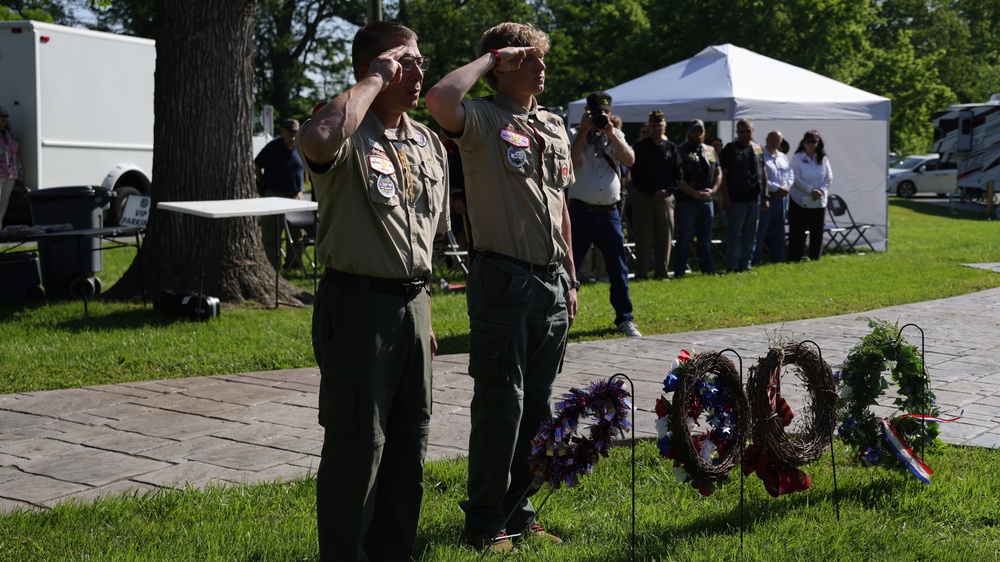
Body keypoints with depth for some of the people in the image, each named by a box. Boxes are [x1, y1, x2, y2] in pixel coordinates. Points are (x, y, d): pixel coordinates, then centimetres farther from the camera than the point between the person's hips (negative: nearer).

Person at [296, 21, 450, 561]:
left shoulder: (428, 143, 12)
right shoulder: (349, 134, -12)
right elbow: (317, 138, -39)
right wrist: (375, 80, -25)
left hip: (411, 304, 8)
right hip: (359, 303, -7)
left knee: (408, 442, 15)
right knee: (358, 444, -1)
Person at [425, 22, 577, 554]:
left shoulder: (554, 125, 15)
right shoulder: (482, 119, -7)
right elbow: (439, 99, -31)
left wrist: (571, 278, 18)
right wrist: (490, 57, -15)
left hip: (552, 282, 7)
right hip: (503, 280, -7)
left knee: (537, 404, 12)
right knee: (500, 404, -3)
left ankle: (519, 510, 25)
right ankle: (485, 522, 10)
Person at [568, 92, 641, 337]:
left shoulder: (615, 135, 12)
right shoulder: (577, 136, 4)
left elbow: (630, 160, -6)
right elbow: (572, 161, -16)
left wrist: (610, 133, -12)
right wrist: (584, 131, -15)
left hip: (609, 213, 3)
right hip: (581, 211, -3)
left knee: (618, 268, 7)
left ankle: (624, 318, 16)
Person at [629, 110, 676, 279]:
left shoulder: (671, 147, 12)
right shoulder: (640, 147, 2)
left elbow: (677, 173, 9)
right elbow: (636, 174, -4)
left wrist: (668, 190, -8)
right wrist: (653, 192, -11)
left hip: (665, 197, 3)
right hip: (643, 196, -3)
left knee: (665, 237, 3)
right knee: (643, 238, -3)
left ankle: (661, 272, 10)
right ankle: (641, 274, 0)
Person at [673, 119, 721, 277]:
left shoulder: (710, 151, 16)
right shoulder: (680, 151, -3)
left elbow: (718, 173, 15)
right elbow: (678, 178, -11)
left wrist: (713, 190, -3)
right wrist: (694, 193, -17)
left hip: (707, 200, 5)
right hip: (686, 200, -5)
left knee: (705, 237, 11)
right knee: (684, 238, -3)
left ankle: (708, 269, 17)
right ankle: (679, 272, 1)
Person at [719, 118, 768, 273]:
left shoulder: (759, 149, 11)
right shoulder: (730, 149, -5)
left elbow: (763, 174, 16)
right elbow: (723, 174, -8)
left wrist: (765, 196, 11)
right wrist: (725, 198, -14)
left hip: (754, 199, 5)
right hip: (736, 200, -5)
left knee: (750, 235, 10)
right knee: (734, 235, -2)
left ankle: (745, 265, 18)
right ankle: (732, 267, 3)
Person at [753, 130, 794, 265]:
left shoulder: (783, 157, 16)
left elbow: (791, 175, 17)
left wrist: (785, 188, -3)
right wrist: (776, 188, -17)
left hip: (781, 198, 7)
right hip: (765, 197, -7)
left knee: (778, 230, 13)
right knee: (760, 230, -7)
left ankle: (777, 258, 21)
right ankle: (755, 260, -6)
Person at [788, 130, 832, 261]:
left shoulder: (823, 159, 7)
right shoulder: (797, 158, -4)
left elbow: (829, 177, 5)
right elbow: (796, 178, -11)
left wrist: (821, 190, -13)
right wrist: (811, 190, -18)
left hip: (819, 201, 4)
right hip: (801, 200, -4)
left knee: (817, 231, 8)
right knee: (798, 231, -1)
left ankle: (815, 257, 18)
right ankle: (795, 257, 5)